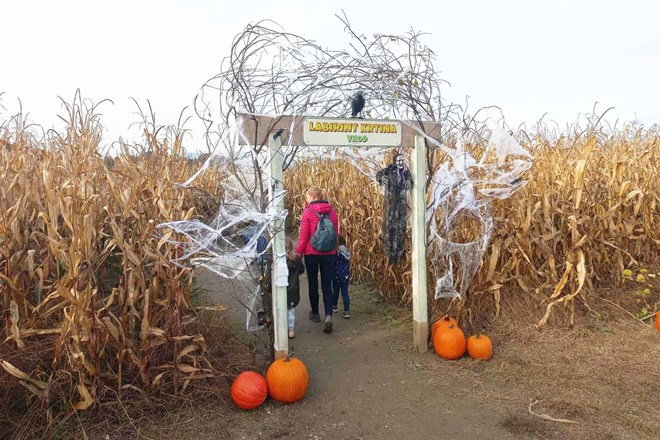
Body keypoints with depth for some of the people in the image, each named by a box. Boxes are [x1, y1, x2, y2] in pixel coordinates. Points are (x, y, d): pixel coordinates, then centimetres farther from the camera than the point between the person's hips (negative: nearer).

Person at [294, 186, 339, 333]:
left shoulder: (308, 212, -11)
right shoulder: (332, 211, 2)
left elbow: (304, 235, -11)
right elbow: (335, 232, 8)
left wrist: (298, 252, -1)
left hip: (312, 253, -3)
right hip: (329, 253, 3)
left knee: (313, 284, 15)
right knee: (327, 285, 5)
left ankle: (315, 313, 29)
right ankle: (328, 316, -12)